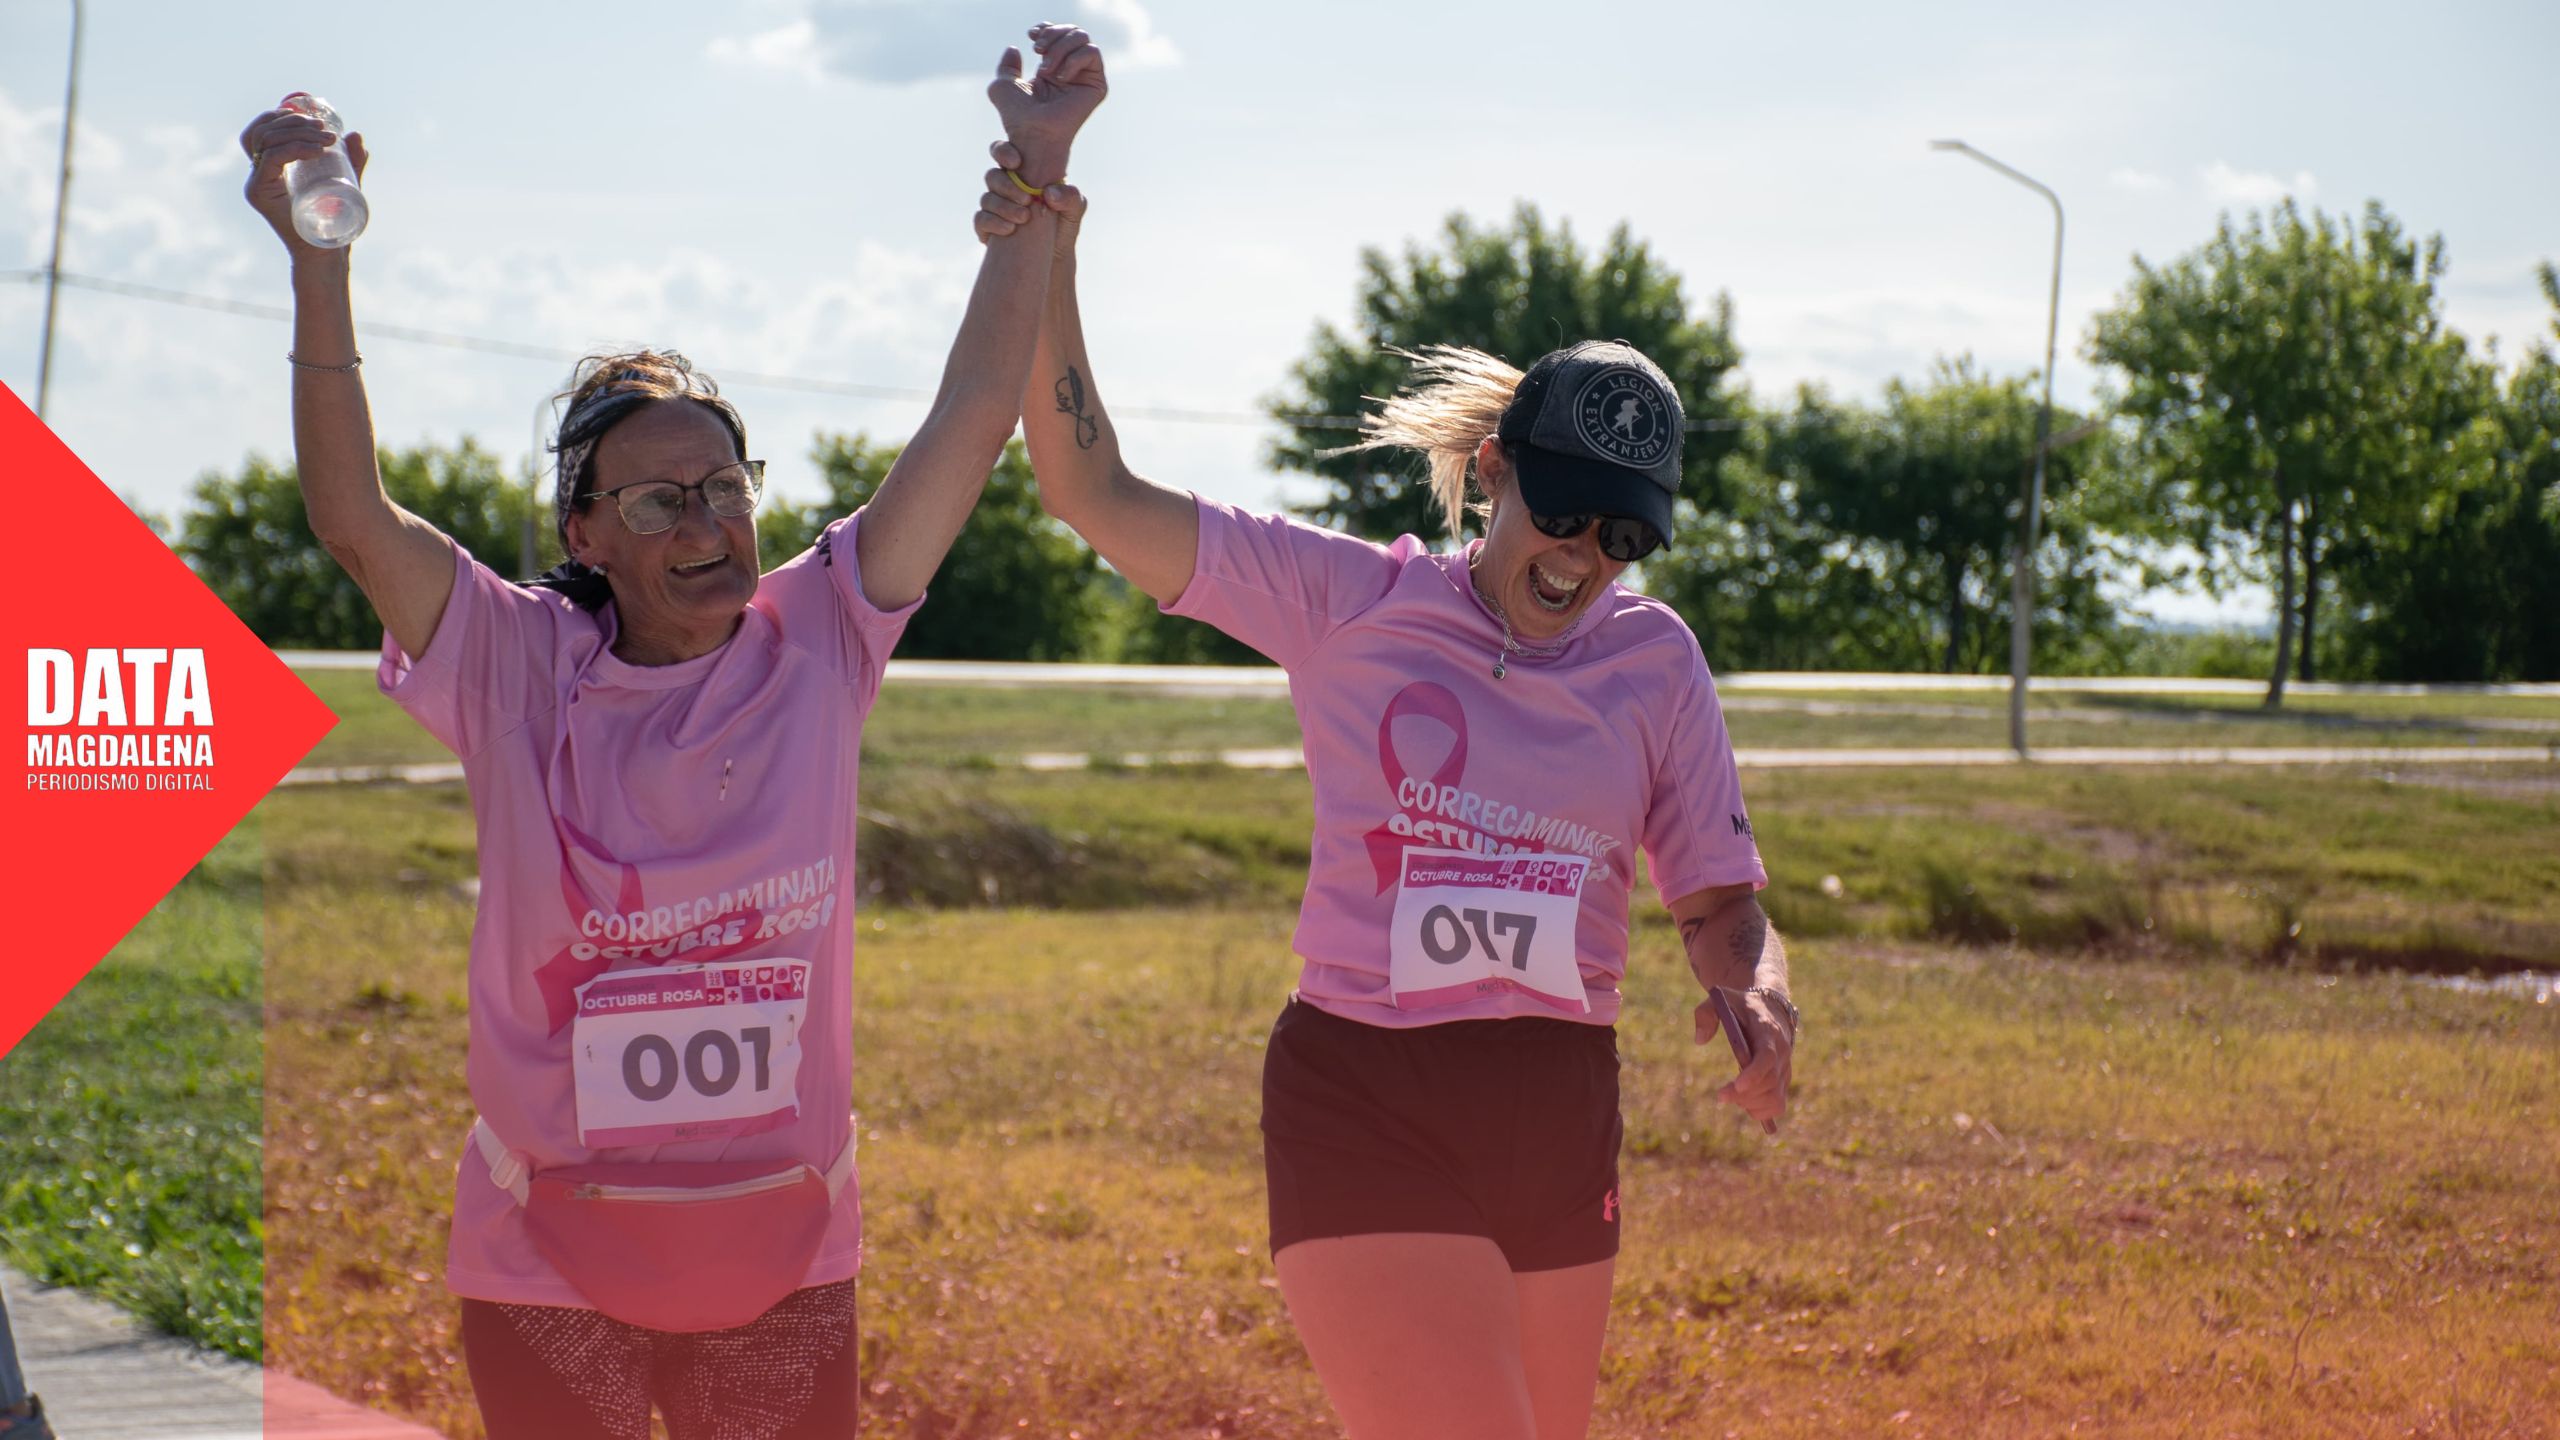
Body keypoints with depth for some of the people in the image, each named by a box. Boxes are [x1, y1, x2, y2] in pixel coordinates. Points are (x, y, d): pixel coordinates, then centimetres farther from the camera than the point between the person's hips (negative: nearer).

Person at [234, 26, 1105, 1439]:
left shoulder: (815, 643, -2)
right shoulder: (515, 666, -5)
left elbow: (971, 420, -5)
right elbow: (351, 514, -18)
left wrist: (1035, 178, -11)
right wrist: (317, 259, -28)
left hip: (784, 1254, 1)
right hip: (552, 1260, -1)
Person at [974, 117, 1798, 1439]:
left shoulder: (1654, 659, 7)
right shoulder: (1351, 601, -1)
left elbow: (1718, 898, 8)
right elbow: (1092, 492, -4)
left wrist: (1755, 990, -15)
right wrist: (1044, 268, -15)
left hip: (1560, 1122, 4)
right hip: (1366, 1116, -4)